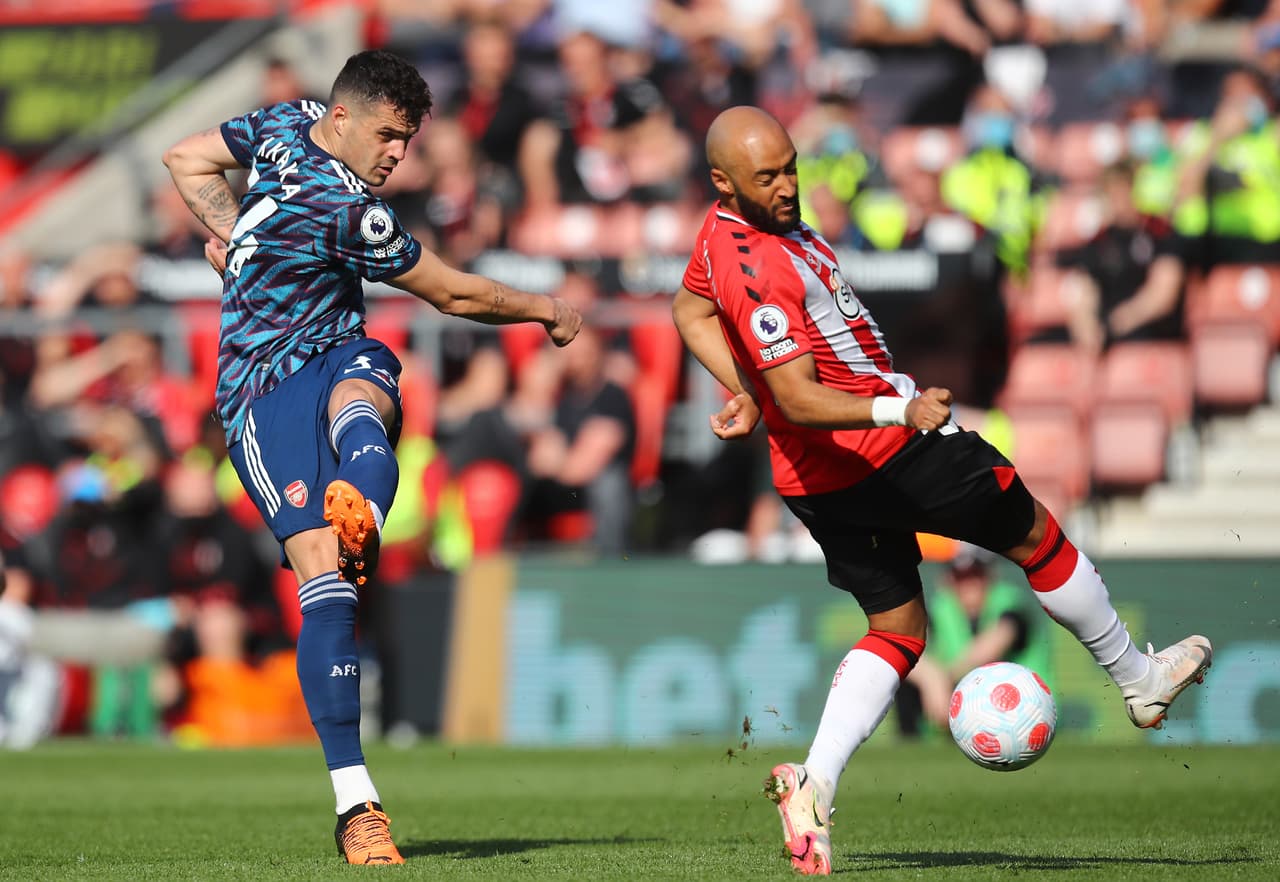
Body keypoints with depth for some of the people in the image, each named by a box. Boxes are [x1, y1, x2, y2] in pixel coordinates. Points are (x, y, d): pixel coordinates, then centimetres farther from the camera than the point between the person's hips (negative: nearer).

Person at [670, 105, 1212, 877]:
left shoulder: (726, 231, 3)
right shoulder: (757, 269, -29)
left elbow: (691, 310, 23)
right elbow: (800, 402, -33)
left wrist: (746, 393, 20)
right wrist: (898, 410, -43)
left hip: (815, 480, 9)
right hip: (886, 454, -9)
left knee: (897, 629, 15)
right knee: (1034, 533, 12)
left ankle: (815, 784, -4)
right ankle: (1140, 679, 30)